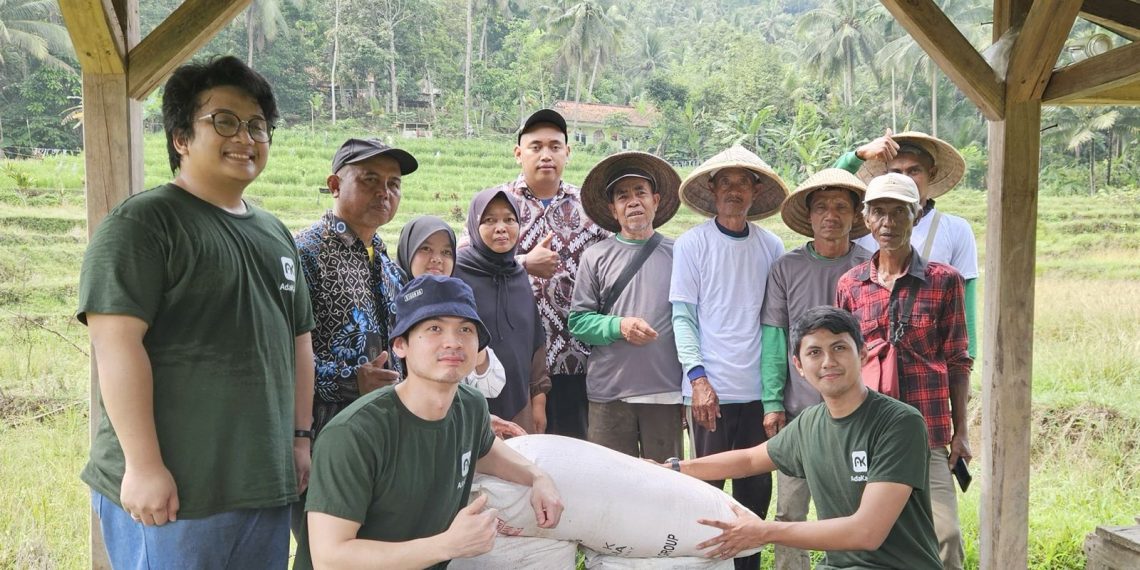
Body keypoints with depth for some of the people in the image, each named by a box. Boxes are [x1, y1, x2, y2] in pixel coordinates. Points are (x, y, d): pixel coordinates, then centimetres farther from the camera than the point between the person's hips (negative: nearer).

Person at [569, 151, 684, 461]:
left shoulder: (677, 254, 6)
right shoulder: (596, 256, 5)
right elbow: (578, 320, 3)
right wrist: (619, 326, -14)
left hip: (666, 391, 0)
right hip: (608, 391, 0)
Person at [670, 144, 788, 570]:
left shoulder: (771, 247, 6)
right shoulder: (692, 243, -1)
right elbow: (682, 316, -3)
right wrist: (698, 377, -12)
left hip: (760, 389, 3)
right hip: (712, 389, -3)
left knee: (756, 488, 11)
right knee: (707, 487, 5)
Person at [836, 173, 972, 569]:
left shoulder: (944, 280, 0)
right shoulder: (850, 285, 6)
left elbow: (957, 361, 4)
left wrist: (961, 429, 2)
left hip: (926, 431, -2)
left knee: (944, 533, -6)